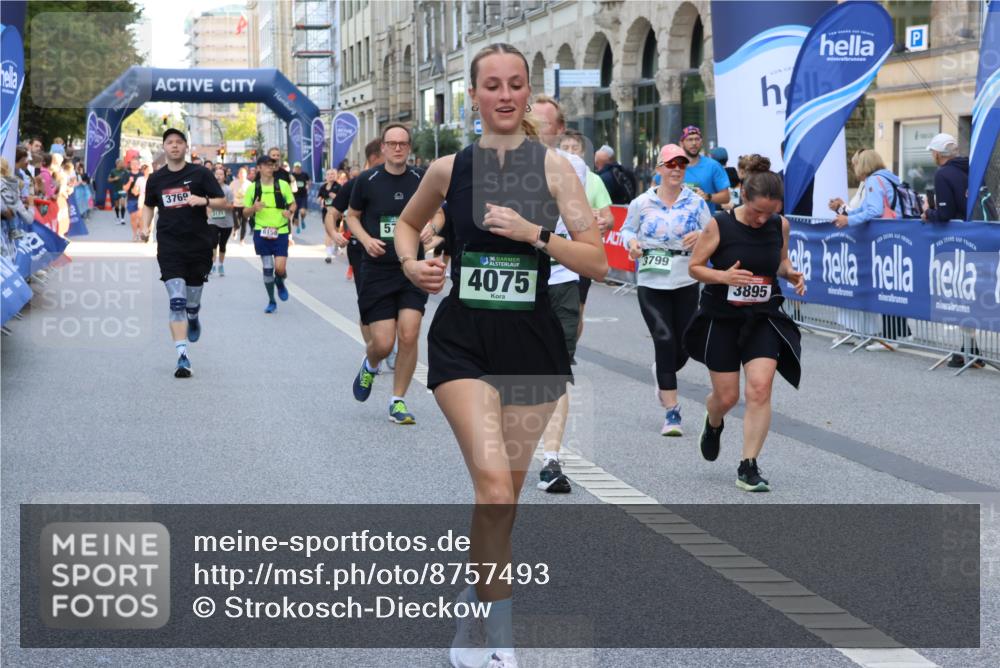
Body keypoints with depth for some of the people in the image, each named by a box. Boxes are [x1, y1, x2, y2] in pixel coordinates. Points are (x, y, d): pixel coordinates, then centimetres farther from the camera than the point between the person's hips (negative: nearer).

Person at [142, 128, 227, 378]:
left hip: (199, 245, 0)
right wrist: (145, 228, 5)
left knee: (192, 303, 10)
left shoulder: (200, 174, 0)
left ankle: (194, 320, 49)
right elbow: (148, 205, 23)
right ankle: (182, 357, -17)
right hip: (169, 247, 0)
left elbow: (222, 201, 0)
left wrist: (204, 201, -20)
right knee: (177, 301, -14)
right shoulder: (156, 179, 7)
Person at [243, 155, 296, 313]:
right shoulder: (253, 188, 2)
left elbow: (293, 204, 10)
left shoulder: (283, 185, 0)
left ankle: (280, 283, 26)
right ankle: (271, 301, 15)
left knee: (280, 268, -10)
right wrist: (254, 208, -15)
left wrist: (290, 211, -13)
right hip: (261, 232, 1)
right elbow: (245, 212, 7)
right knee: (267, 268, 1)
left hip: (280, 231, -1)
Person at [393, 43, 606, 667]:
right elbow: (408, 222, 21)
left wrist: (531, 232, -18)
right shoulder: (449, 169, 1)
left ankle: (473, 608, 33)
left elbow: (598, 262, -6)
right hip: (462, 340, -1)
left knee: (507, 492, 11)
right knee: (492, 478, -19)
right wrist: (411, 263, 1)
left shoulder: (554, 167, -3)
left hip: (532, 342, 1)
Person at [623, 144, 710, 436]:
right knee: (664, 340, -11)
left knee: (683, 346, 5)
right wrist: (631, 242, -8)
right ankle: (672, 412, -6)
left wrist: (701, 237, -17)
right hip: (651, 283, -1)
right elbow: (627, 229, 14)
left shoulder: (696, 203, 3)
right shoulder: (641, 203, 2)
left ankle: (662, 375, 43)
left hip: (686, 283, 2)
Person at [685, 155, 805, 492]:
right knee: (727, 396, 6)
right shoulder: (719, 225, -13)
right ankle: (713, 425, 45)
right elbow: (694, 267, -6)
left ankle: (748, 468, -8)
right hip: (721, 319, -2)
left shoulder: (780, 225, -3)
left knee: (760, 388, -15)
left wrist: (792, 274, -8)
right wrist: (723, 276, -25)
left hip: (764, 319, 2)